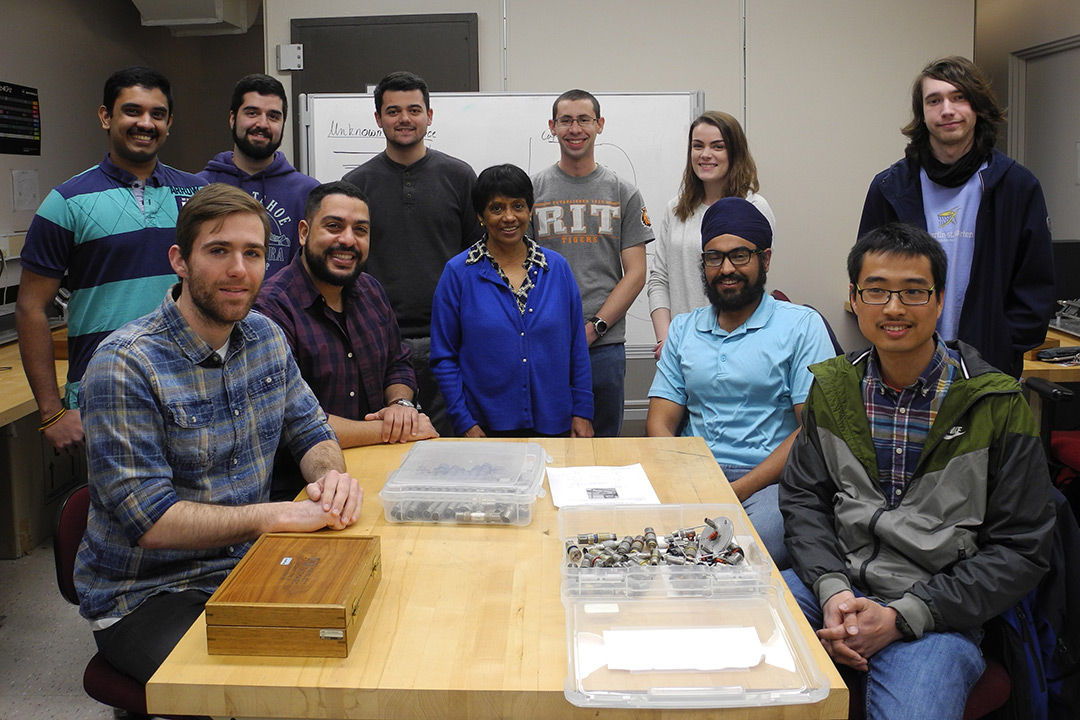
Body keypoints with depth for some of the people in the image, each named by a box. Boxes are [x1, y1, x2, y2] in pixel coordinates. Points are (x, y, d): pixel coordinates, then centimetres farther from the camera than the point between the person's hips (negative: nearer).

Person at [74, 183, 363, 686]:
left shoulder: (265, 337, 3)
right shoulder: (126, 365, -19)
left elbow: (310, 431, 10)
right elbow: (149, 519, -23)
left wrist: (330, 474, -15)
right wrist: (283, 515, -29)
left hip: (244, 567, 6)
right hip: (143, 597, -6)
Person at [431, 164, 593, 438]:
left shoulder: (557, 268, 4)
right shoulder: (458, 273, -3)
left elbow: (577, 347, 7)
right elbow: (444, 357, -2)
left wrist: (582, 412, 3)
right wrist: (464, 423, -8)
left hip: (553, 425, 2)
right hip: (486, 429, -2)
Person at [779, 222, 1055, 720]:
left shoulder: (998, 405, -6)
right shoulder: (831, 386, 6)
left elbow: (1020, 551, -6)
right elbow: (803, 497, 8)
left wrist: (901, 617, -14)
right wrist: (831, 590, -12)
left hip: (935, 609, -3)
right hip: (835, 582, 4)